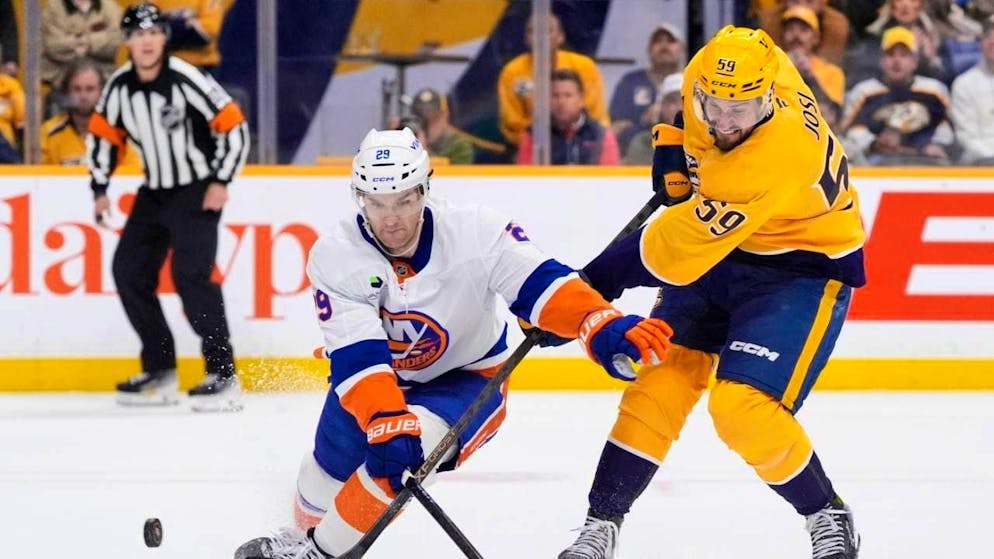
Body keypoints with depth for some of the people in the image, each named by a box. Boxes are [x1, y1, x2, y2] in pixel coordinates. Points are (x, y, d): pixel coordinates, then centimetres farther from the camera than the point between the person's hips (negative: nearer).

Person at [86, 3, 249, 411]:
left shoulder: (185, 81, -19)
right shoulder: (119, 87, -2)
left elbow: (233, 126, -16)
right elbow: (103, 134, 13)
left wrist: (221, 181, -17)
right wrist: (100, 188, 8)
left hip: (198, 191, -7)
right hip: (155, 193, 7)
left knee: (190, 274, -20)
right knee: (129, 270, 3)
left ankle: (223, 374, -17)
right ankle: (159, 371, 12)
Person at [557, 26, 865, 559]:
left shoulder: (775, 157, -38)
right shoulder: (706, 73, -16)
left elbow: (683, 244, -34)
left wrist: (602, 277, -25)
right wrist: (675, 143, 4)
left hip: (803, 267, -7)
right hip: (722, 246, 7)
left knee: (743, 408, -20)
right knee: (659, 381, -4)